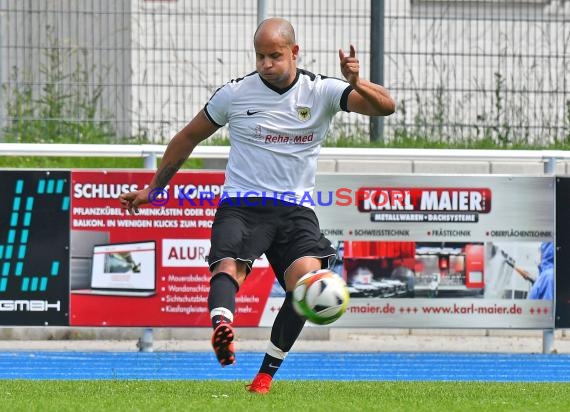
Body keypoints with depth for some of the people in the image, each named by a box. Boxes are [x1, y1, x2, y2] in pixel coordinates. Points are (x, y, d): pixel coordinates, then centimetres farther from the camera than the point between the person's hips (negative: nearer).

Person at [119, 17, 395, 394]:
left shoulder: (321, 92, 2)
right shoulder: (235, 94, 4)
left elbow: (386, 106, -8)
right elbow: (189, 138, 18)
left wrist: (356, 83, -29)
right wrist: (153, 190, 21)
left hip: (295, 208, 0)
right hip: (241, 204, 0)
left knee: (307, 275, -26)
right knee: (228, 267, -31)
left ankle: (267, 372, -15)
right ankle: (222, 328, -62)